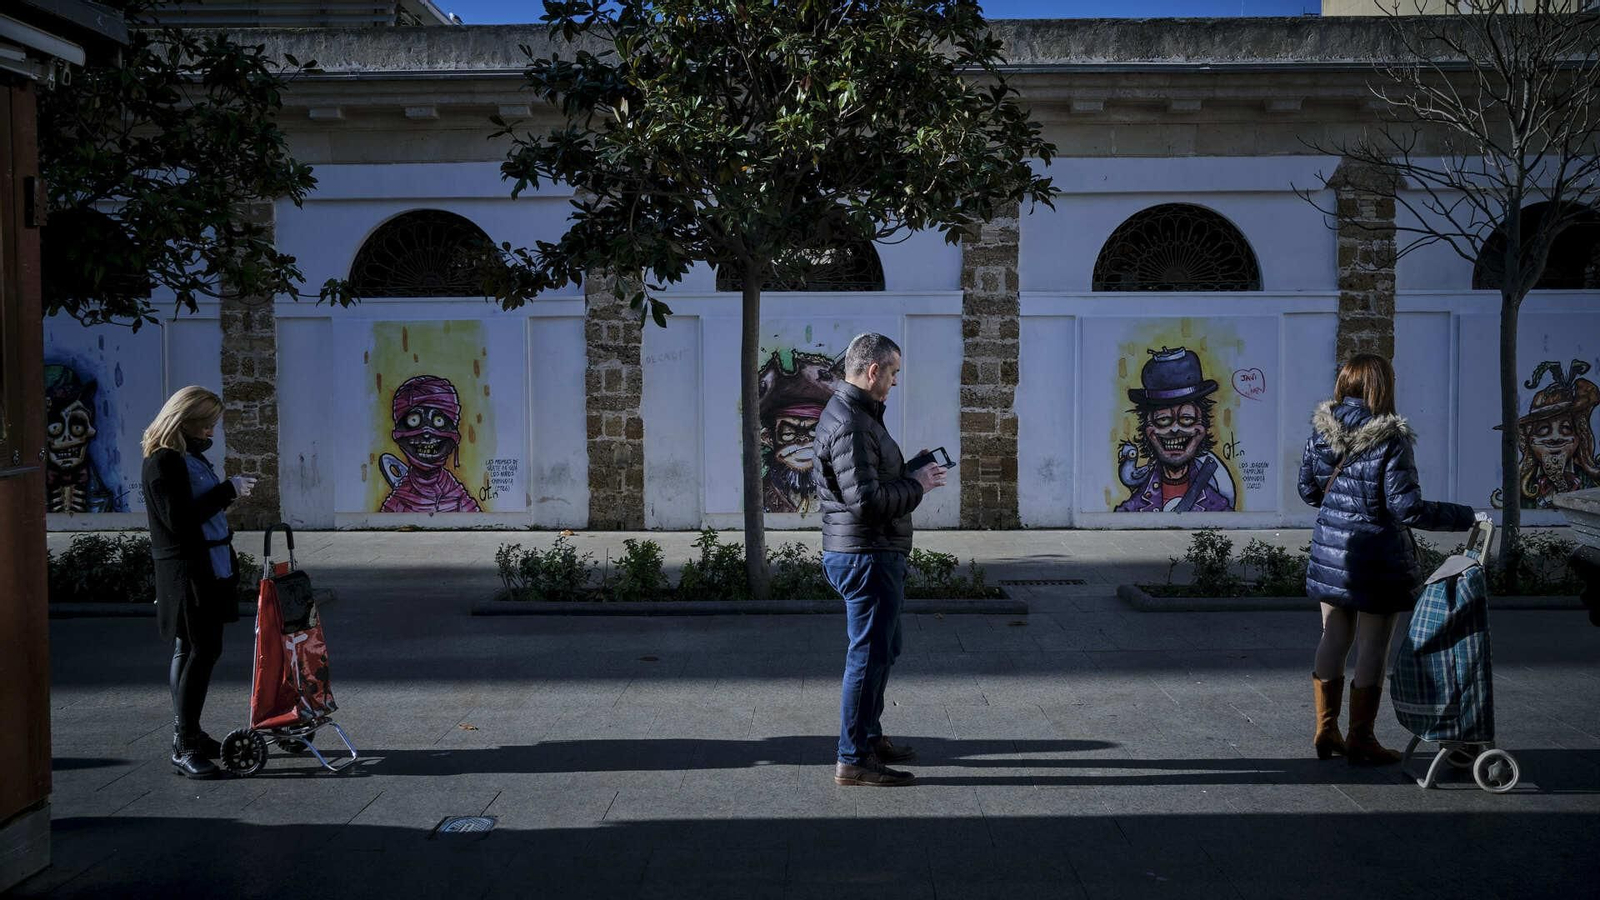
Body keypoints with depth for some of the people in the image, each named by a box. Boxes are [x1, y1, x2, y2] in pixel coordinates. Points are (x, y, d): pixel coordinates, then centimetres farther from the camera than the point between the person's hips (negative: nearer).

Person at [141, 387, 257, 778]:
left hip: (210, 567, 9)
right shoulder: (163, 462, -13)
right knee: (198, 651, -10)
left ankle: (189, 733, 21)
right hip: (185, 573, -9)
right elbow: (178, 519, -22)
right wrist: (227, 490, -20)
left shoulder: (193, 457, 15)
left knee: (192, 650, 13)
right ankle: (183, 746, -5)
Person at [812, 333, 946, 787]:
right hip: (865, 556, -11)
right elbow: (866, 500, -27)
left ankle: (870, 738, 34)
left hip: (870, 554, 11)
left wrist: (910, 470, 9)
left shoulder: (854, 413, 14)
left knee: (882, 648, 22)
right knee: (869, 654, -3)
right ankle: (853, 759, 5)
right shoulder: (850, 423, -21)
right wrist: (917, 484, -15)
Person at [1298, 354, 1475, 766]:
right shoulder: (1390, 438, -18)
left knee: (1333, 640, 16)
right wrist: (1462, 516, -7)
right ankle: (1360, 740, 15)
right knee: (1372, 648, 6)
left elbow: (1308, 489, 8)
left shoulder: (1321, 429, -2)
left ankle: (1326, 732, 24)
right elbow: (1406, 508, -19)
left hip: (1330, 553, 6)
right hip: (1376, 559, -6)